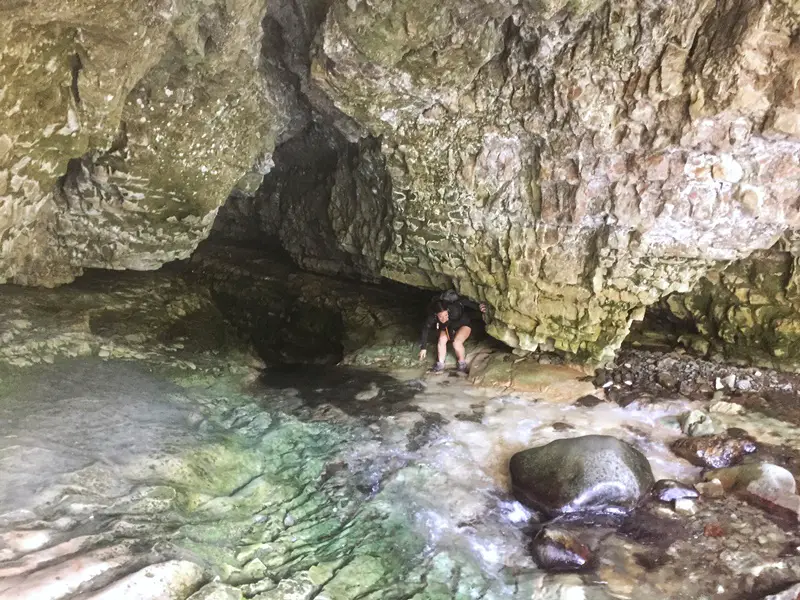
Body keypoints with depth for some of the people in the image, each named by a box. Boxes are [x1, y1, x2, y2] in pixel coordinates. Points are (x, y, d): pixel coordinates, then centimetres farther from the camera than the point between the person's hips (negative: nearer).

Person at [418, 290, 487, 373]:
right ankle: (440, 365, -6)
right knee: (442, 339, -20)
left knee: (457, 342, -25)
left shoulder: (454, 310, -42)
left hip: (464, 325, -3)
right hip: (447, 327, 3)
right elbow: (425, 329, -19)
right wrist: (423, 348, -15)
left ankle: (462, 365, -5)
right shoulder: (432, 316, -32)